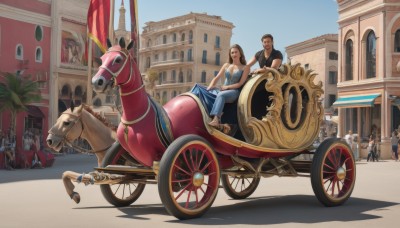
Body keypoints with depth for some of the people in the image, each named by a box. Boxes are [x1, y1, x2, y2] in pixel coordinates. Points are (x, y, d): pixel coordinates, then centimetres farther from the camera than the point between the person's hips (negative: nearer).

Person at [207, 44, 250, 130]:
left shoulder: (245, 68, 8)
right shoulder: (226, 65, 21)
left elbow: (240, 83, -2)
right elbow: (216, 78, 16)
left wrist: (227, 87, -12)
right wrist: (210, 86, -4)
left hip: (234, 91, -5)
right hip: (223, 90, 5)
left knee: (221, 95, -39)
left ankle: (216, 119, -55)